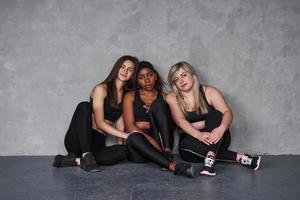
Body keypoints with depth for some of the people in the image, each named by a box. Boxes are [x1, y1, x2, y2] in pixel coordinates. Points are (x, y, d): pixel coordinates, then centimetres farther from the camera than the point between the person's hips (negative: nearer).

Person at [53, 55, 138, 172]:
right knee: (84, 106, -30)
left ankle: (76, 160, -23)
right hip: (77, 140, -4)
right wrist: (126, 135, -16)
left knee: (126, 149, -27)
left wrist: (121, 143, -6)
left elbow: (120, 126, 10)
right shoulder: (101, 89, -2)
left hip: (97, 144, 4)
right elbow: (100, 123, -11)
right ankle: (86, 156, -35)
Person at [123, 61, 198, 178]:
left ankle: (167, 152, -33)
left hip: (159, 141, 1)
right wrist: (149, 139, -18)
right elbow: (130, 126, -2)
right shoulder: (130, 97, 11)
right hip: (139, 143, -1)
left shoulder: (163, 97, 16)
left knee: (158, 104, -18)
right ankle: (173, 166, -46)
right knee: (134, 137, -37)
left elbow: (172, 124, 6)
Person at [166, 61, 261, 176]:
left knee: (215, 114, -26)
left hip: (216, 139, 0)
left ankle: (210, 159, -42)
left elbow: (227, 112, -16)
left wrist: (221, 128, -38)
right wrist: (199, 135, -35)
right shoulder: (172, 98, -3)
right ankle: (238, 157, -27)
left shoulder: (209, 92, -4)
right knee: (185, 144, -34)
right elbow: (180, 120, -17)